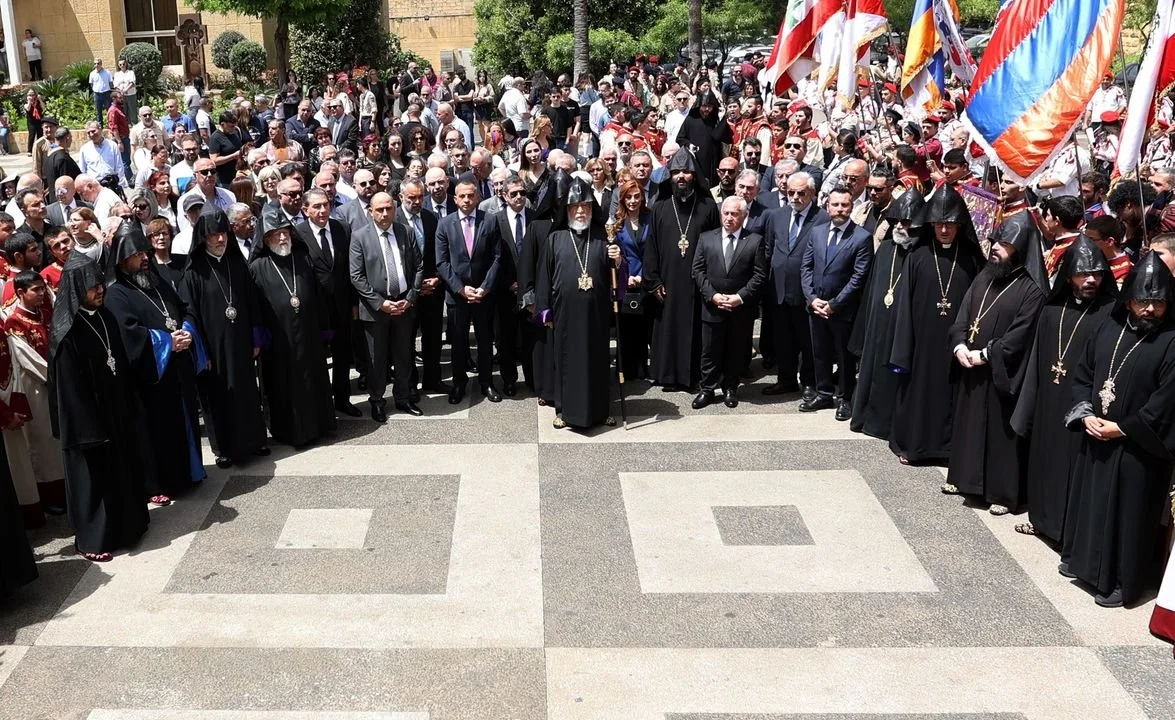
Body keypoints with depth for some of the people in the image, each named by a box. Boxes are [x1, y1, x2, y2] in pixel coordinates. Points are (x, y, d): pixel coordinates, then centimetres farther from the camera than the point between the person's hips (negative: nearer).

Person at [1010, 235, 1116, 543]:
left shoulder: (1112, 312, -11)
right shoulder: (1052, 309, 5)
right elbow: (1037, 360, 9)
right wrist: (1028, 408, 10)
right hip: (1049, 401, 6)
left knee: (1074, 461, 2)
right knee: (1045, 459, 16)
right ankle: (1042, 517, 34)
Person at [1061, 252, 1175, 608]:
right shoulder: (1109, 328, 4)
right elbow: (1083, 373, 9)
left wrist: (1122, 428, -15)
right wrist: (1085, 415, -5)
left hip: (1137, 446, -6)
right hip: (1095, 437, 6)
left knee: (1126, 510, 3)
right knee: (1089, 499, 18)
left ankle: (1121, 580, 16)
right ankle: (1082, 559, 36)